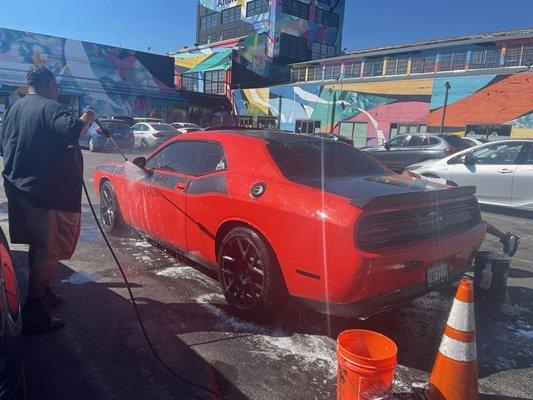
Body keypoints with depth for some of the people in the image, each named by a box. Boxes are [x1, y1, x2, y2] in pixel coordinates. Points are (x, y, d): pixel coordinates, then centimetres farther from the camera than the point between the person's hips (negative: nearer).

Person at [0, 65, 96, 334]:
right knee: (49, 251, -3)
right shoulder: (49, 107, -13)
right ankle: (33, 315, -1)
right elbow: (72, 131, -31)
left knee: (38, 245, 20)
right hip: (47, 191, -9)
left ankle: (42, 295, 33)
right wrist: (86, 119, -12)